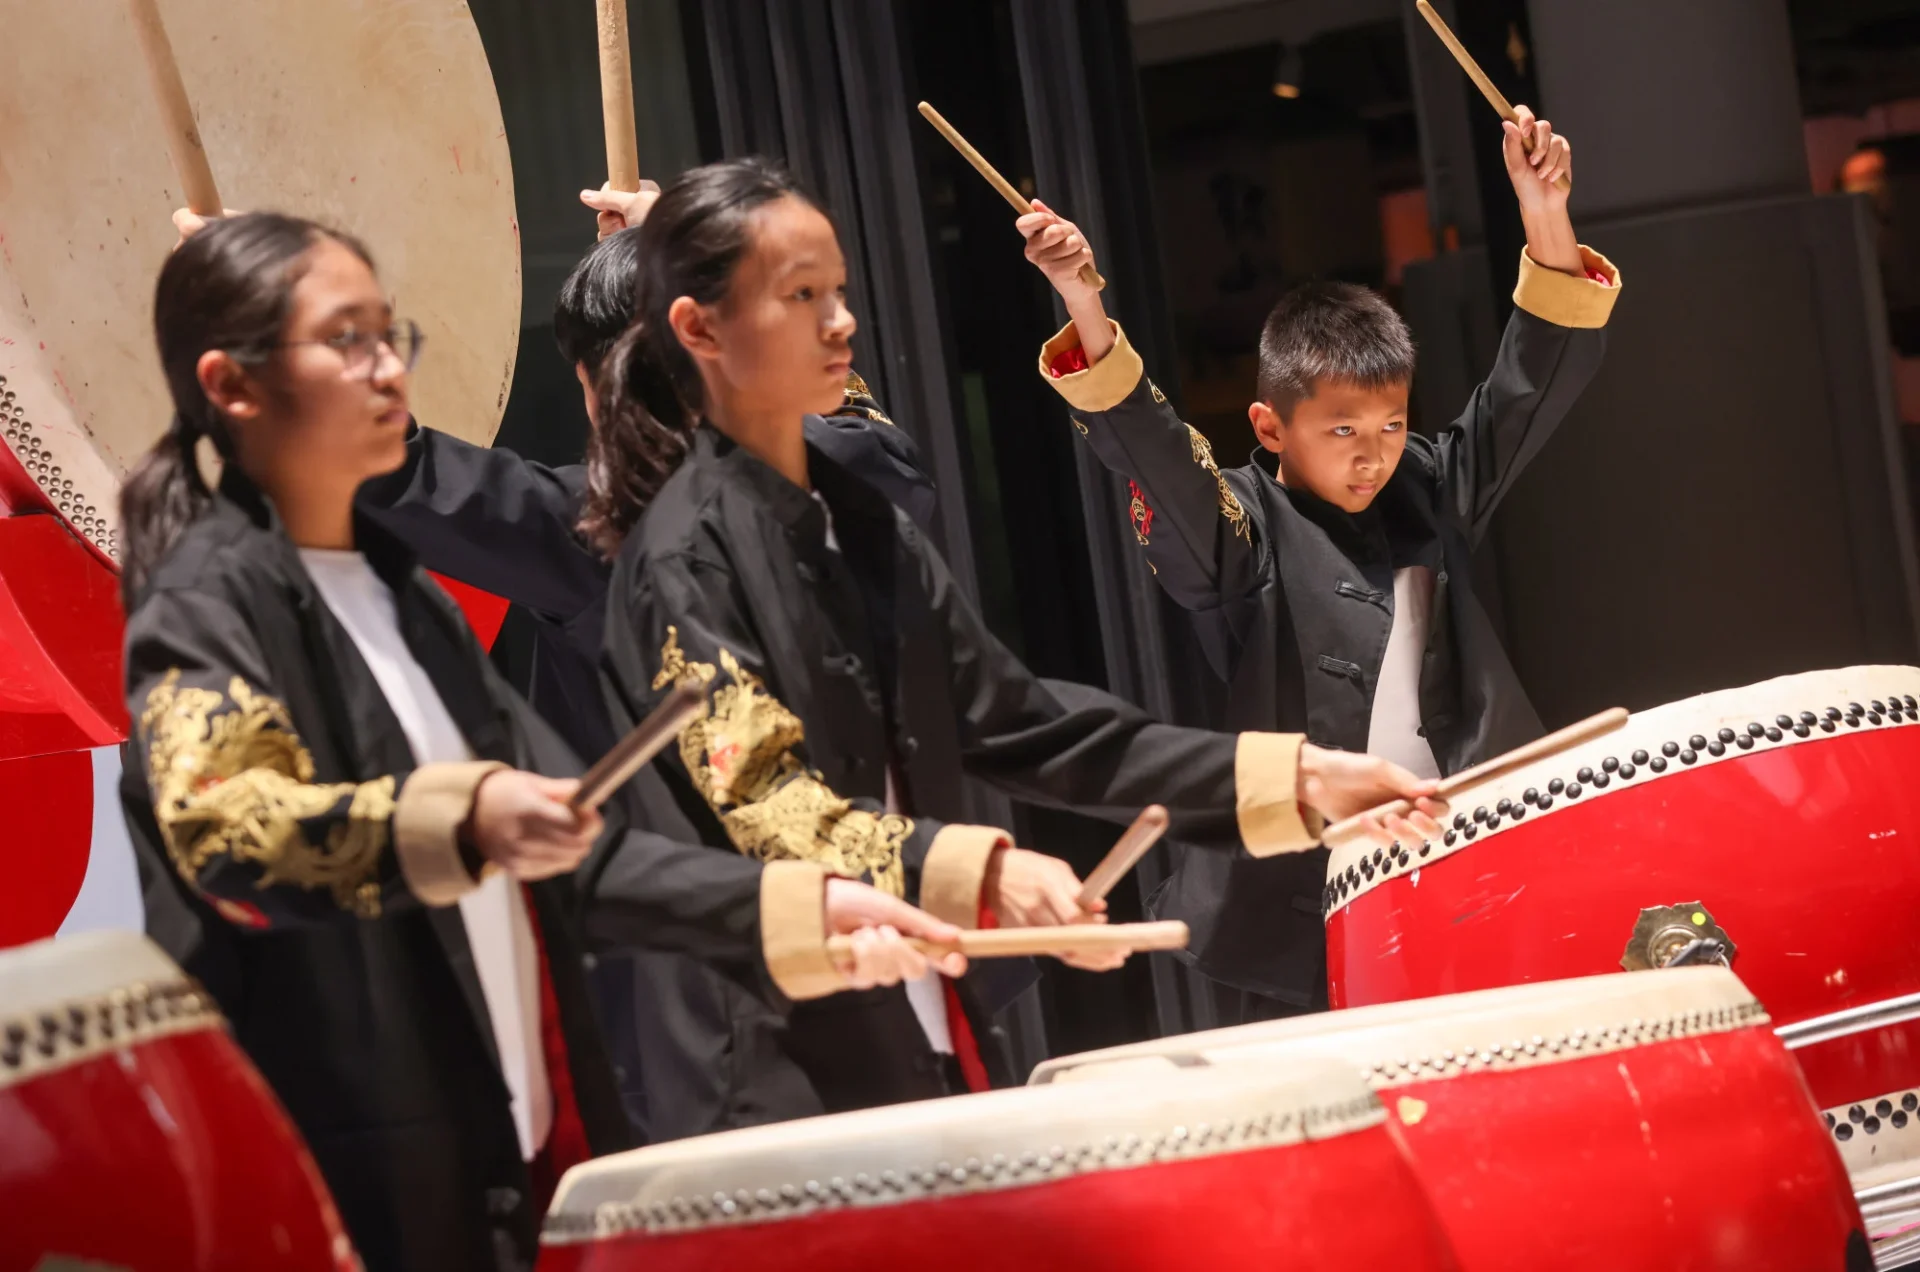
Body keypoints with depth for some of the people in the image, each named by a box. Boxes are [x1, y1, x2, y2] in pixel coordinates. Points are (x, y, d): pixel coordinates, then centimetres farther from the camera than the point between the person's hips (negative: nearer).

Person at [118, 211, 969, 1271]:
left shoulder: (398, 591, 15)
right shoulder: (205, 601, -8)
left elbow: (573, 851, 16)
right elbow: (221, 829, -28)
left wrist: (792, 906, 6)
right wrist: (457, 819, -43)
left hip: (525, 1162, 8)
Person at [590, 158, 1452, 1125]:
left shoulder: (862, 526, 13)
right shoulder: (685, 555, -9)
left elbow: (1023, 723, 10)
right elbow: (770, 811, -19)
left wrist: (1291, 778, 3)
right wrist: (982, 875, -35)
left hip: (918, 1038, 7)